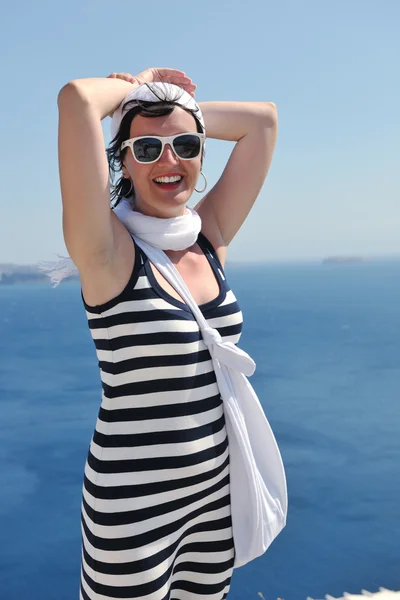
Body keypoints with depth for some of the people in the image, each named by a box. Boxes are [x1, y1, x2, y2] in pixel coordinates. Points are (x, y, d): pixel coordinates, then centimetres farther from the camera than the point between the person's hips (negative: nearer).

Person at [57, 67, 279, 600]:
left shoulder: (210, 237, 1)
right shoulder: (108, 251, -15)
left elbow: (263, 117, 4)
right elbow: (78, 99, -26)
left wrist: (184, 115, 4)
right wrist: (135, 86, -7)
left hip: (216, 491, 6)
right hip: (134, 505, -5)